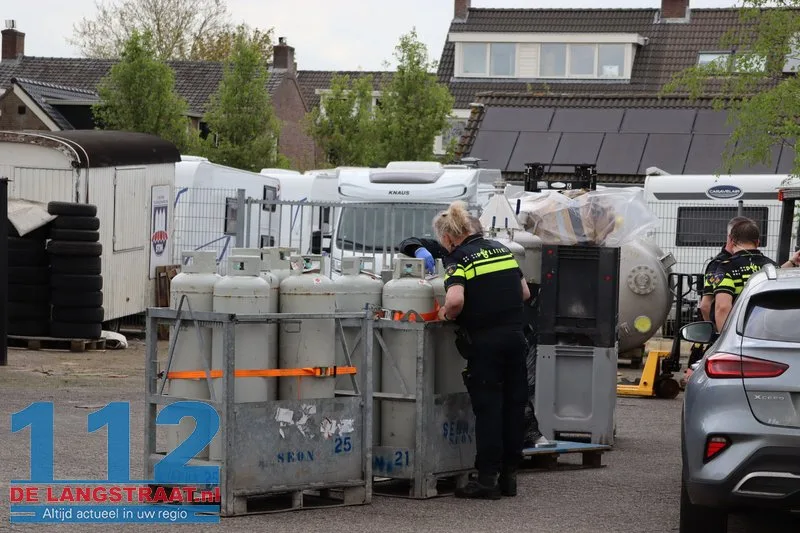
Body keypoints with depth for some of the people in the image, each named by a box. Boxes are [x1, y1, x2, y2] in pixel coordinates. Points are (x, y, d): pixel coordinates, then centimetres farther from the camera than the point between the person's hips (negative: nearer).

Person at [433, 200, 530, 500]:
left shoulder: (459, 260, -9)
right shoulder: (502, 250, 12)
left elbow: (455, 300, -26)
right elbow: (525, 293, 17)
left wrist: (446, 315, -7)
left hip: (483, 341, -6)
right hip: (515, 336, 6)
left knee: (487, 408, -1)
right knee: (514, 405, 10)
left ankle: (487, 478, 1)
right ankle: (509, 474, 18)